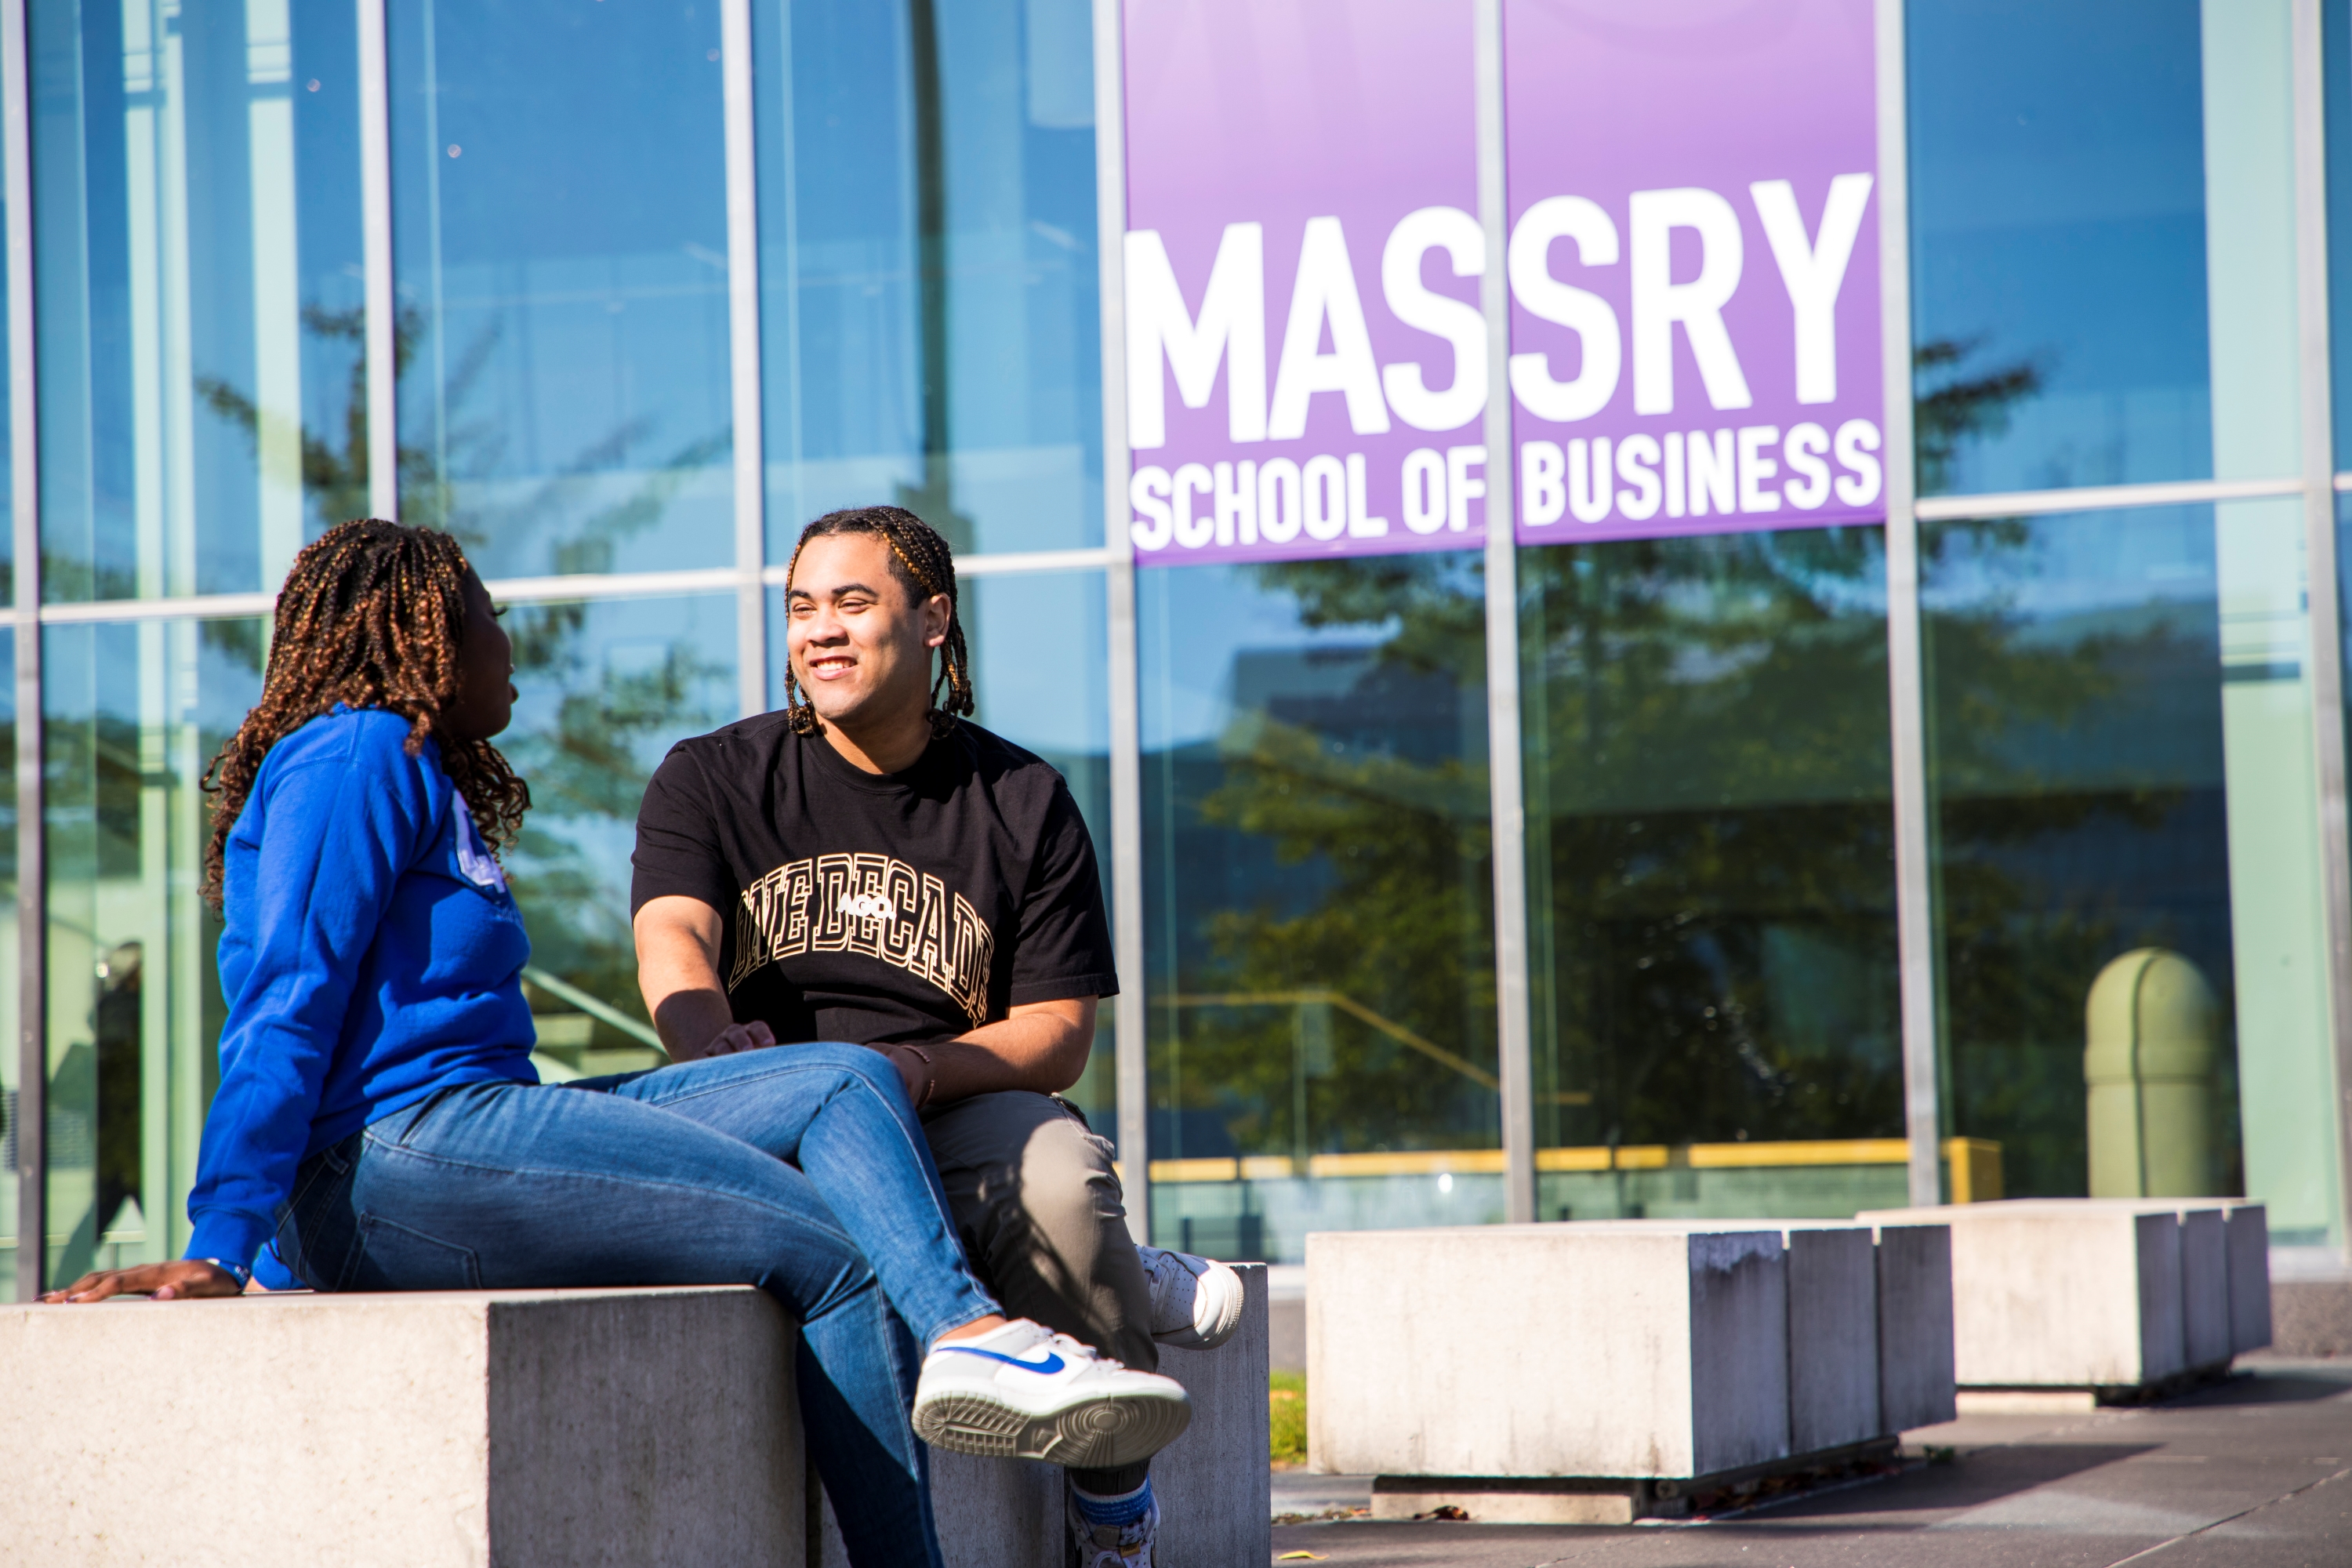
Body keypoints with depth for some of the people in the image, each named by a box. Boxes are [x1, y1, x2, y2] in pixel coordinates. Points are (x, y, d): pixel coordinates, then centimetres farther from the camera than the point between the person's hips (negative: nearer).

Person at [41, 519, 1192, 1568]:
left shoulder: (426, 779, 29)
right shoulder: (358, 756, -4)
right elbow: (286, 1007, -14)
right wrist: (219, 1250, -21)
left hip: (474, 1126, 11)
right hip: (395, 1154, -11)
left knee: (849, 1083, -1)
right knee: (828, 1247, -14)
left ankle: (969, 1333, -23)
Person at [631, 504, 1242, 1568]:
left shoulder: (1024, 804, 11)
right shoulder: (713, 780, 11)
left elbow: (1060, 1034, 4)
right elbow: (672, 940, -8)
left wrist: (924, 1071, -17)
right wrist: (714, 1039, -33)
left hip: (959, 1115, 0)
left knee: (1059, 1174, -34)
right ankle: (1131, 1286, -21)